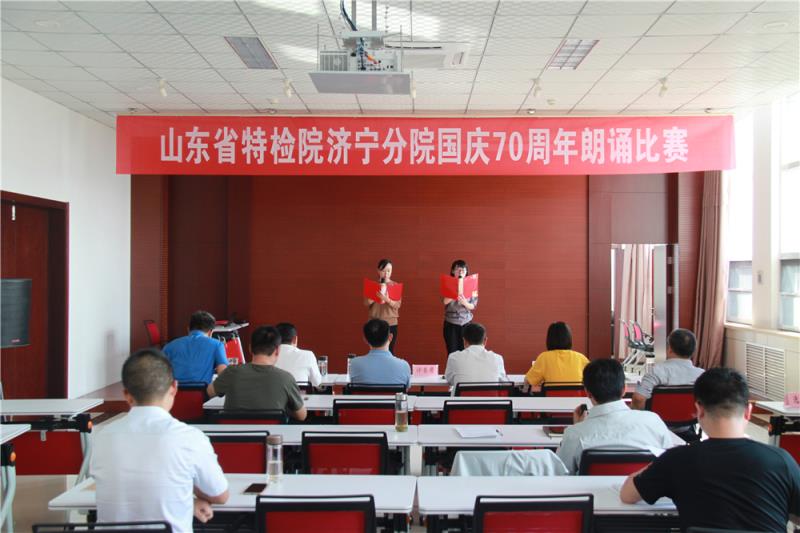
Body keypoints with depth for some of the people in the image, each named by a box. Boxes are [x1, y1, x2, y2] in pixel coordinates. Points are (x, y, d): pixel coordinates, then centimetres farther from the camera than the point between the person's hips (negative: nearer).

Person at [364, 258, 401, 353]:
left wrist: (386, 299, -25)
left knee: (389, 351, 0)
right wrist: (375, 295, -17)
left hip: (391, 323, -1)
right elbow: (366, 303, -3)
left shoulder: (395, 285, 0)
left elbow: (398, 304, -8)